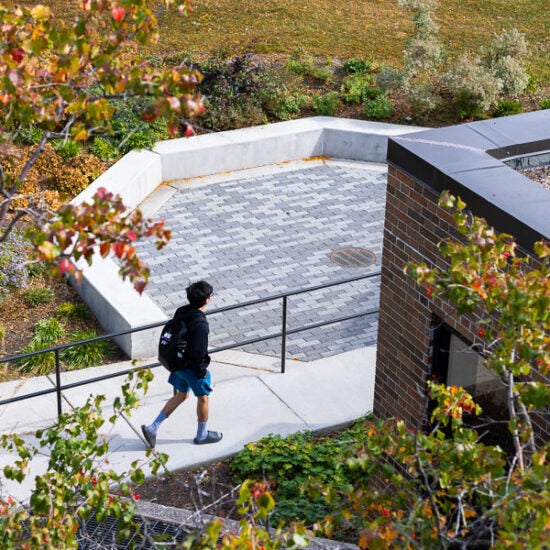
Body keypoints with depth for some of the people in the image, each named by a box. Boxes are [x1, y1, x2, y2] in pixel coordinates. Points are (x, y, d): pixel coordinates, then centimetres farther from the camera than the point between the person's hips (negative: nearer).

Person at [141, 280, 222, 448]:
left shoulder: (181, 312, -6)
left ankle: (152, 428, 22)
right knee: (203, 398, 17)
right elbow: (198, 352, -29)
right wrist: (202, 370, -13)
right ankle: (202, 435, 37)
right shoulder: (201, 324, -31)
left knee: (181, 395, 25)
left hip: (178, 363, 8)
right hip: (193, 368, -8)